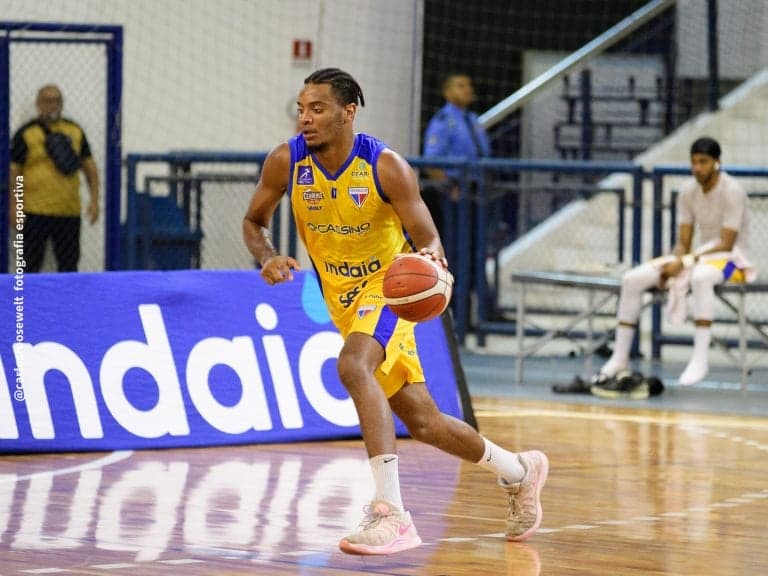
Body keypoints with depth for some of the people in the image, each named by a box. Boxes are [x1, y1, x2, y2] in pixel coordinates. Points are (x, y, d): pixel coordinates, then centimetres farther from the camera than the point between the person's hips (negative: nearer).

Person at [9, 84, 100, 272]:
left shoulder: (75, 131, 11)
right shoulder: (26, 134, -2)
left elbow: (89, 167, 16)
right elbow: (13, 172, -3)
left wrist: (94, 200, 7)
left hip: (69, 212, 4)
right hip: (35, 212, -4)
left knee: (68, 264, 7)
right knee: (32, 264, -3)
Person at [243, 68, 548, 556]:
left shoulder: (387, 167, -21)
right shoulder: (286, 163, -12)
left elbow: (428, 240, -16)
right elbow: (254, 222, 3)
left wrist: (430, 258, -40)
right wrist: (268, 258, -19)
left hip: (390, 285, -5)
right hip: (343, 298, 5)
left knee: (353, 366, -35)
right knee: (423, 423, 11)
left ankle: (392, 515, -38)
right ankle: (520, 472, 37)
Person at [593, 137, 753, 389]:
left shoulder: (732, 191, -16)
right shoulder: (688, 191, 4)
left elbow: (726, 244, -20)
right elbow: (683, 243, 5)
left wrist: (686, 261, -28)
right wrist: (673, 265, -17)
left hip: (731, 258, -7)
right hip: (702, 256, 7)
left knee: (701, 276, -44)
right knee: (631, 280, -8)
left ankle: (700, 358, -44)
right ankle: (619, 357, -2)